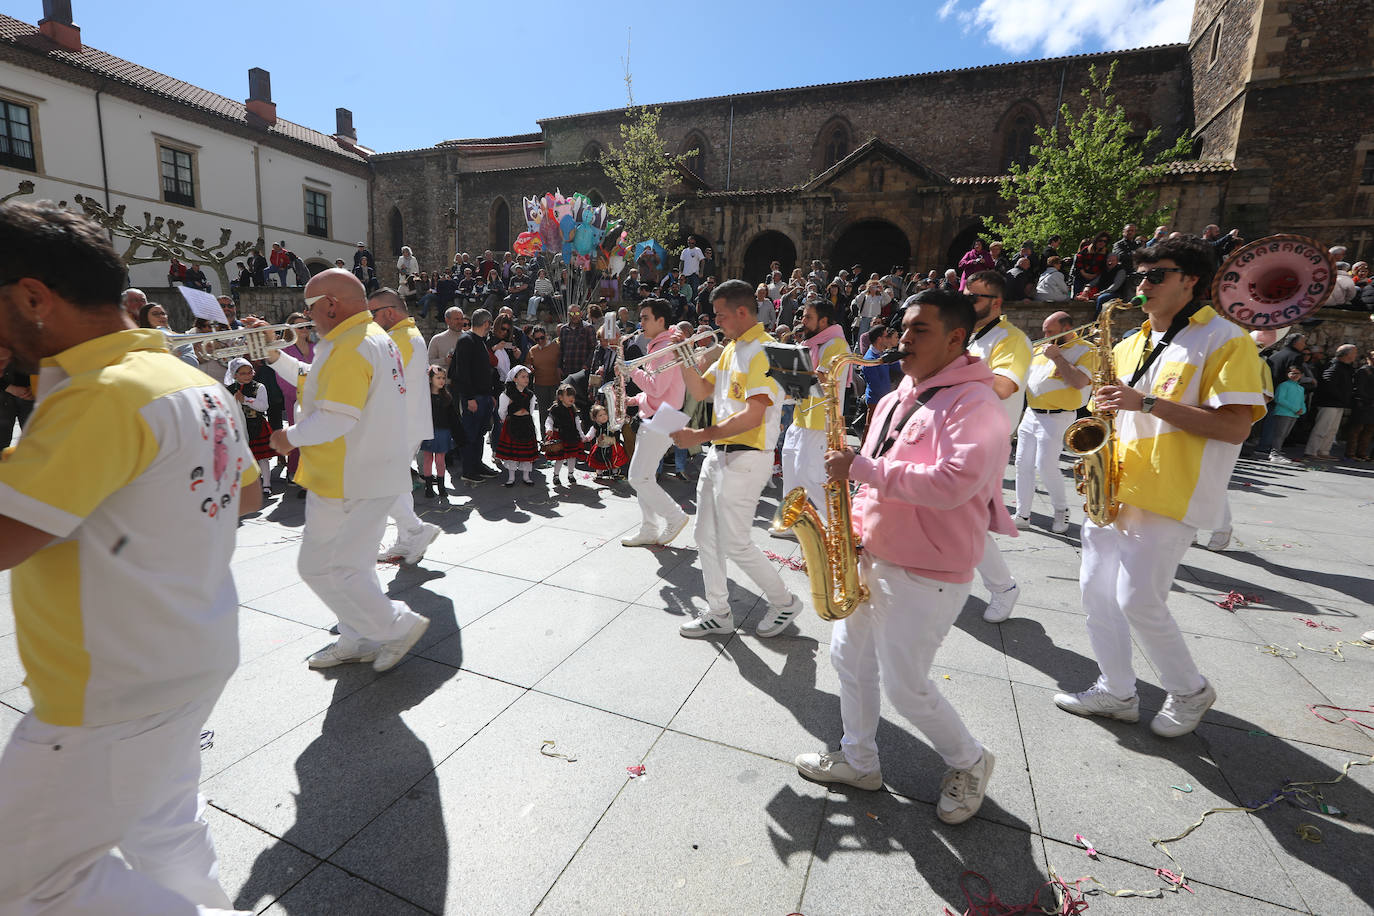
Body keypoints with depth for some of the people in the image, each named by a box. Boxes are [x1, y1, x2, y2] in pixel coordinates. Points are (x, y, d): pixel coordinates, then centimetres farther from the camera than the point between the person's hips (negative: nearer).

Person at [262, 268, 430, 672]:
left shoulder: (348, 347, -19)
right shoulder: (375, 337, 14)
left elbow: (337, 417, -26)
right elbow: (318, 384, 21)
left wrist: (291, 437, -10)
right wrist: (276, 356, 15)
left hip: (346, 481, -10)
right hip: (373, 474, 10)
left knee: (320, 567, -2)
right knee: (351, 562, 18)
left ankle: (398, 626, 4)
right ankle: (359, 640, 30)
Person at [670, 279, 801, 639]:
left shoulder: (763, 350, -16)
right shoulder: (731, 348, 14)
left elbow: (752, 416, -24)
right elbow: (701, 391, 17)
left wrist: (698, 436, -22)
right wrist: (684, 359, 2)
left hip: (746, 459, -9)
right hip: (718, 455, 9)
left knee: (735, 544, -3)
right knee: (706, 537, 13)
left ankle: (784, 601, 21)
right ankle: (718, 613, 27)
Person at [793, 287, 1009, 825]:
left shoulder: (975, 405, -18)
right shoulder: (896, 400, 11)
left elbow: (950, 484, -32)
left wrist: (861, 468, -27)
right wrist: (855, 528, 6)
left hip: (928, 574, -9)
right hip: (875, 559, 9)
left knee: (905, 686, 2)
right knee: (849, 656, 16)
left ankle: (970, 764, 32)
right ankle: (859, 760, 37)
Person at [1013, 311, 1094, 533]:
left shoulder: (1084, 351, -6)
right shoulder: (1045, 348, 16)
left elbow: (1079, 382, -21)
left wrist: (1057, 357, -18)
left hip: (1055, 418, -7)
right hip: (1031, 414, 7)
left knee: (1046, 466, -11)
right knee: (1023, 465, 5)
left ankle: (1061, 510, 14)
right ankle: (1022, 515, 14)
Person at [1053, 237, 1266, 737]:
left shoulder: (1225, 340, -6)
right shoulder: (1132, 344, 15)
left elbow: (1234, 427, -15)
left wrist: (1148, 402, -22)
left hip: (1170, 498, -7)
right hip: (1114, 489, 7)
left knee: (1138, 601, -6)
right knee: (1096, 589, 9)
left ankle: (1190, 691, 22)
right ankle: (1116, 691, 26)